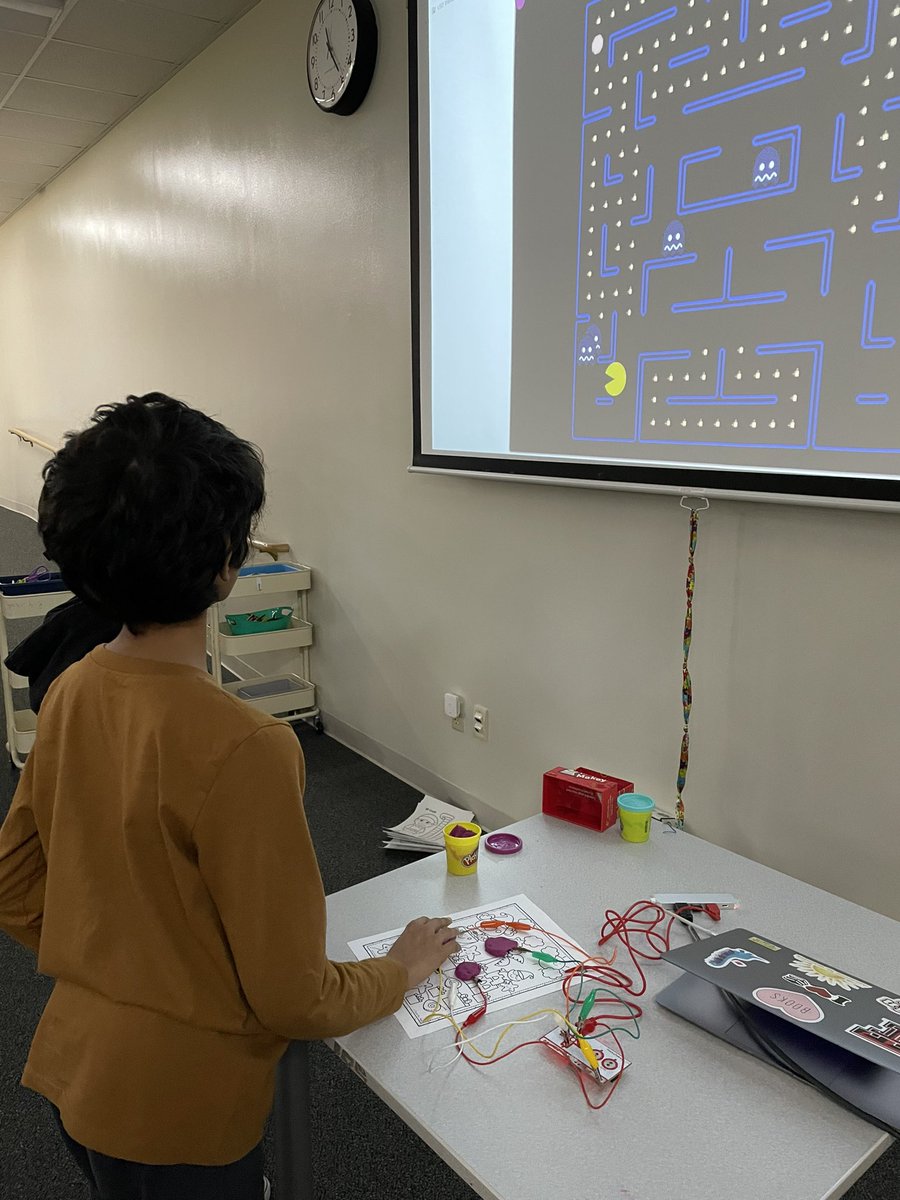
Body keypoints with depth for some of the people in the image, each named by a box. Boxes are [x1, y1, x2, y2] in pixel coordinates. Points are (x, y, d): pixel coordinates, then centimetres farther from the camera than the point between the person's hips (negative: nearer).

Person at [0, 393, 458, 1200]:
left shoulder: (70, 694, -8)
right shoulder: (242, 748, -31)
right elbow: (294, 998, -22)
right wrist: (404, 968, -4)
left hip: (73, 1065, 6)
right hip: (177, 1111, -6)